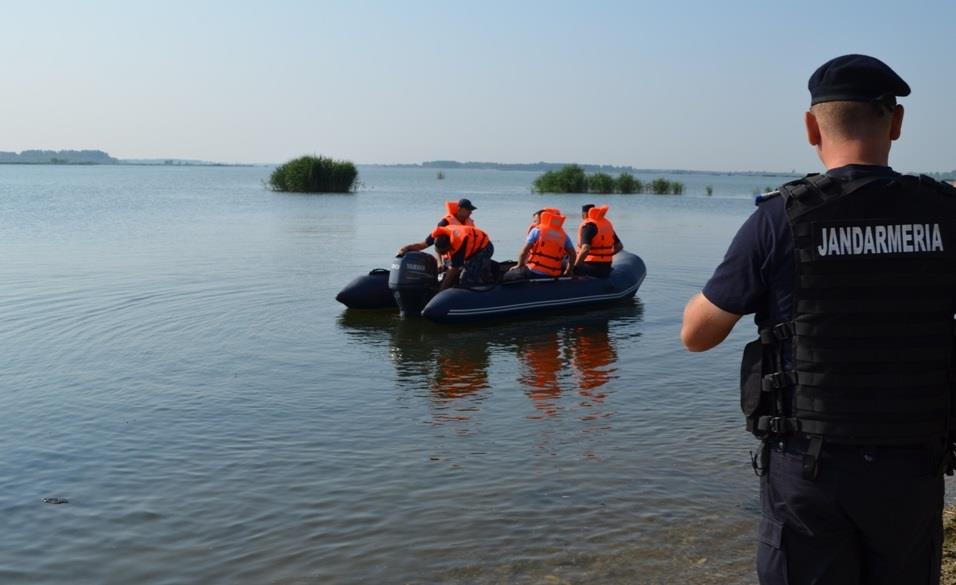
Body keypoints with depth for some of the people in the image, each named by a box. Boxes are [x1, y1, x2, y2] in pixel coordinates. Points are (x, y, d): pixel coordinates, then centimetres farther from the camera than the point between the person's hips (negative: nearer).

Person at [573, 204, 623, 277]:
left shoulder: (588, 226, -12)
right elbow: (619, 246, 19)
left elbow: (585, 249, -27)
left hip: (590, 268, -8)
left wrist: (574, 267, -23)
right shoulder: (608, 224, 13)